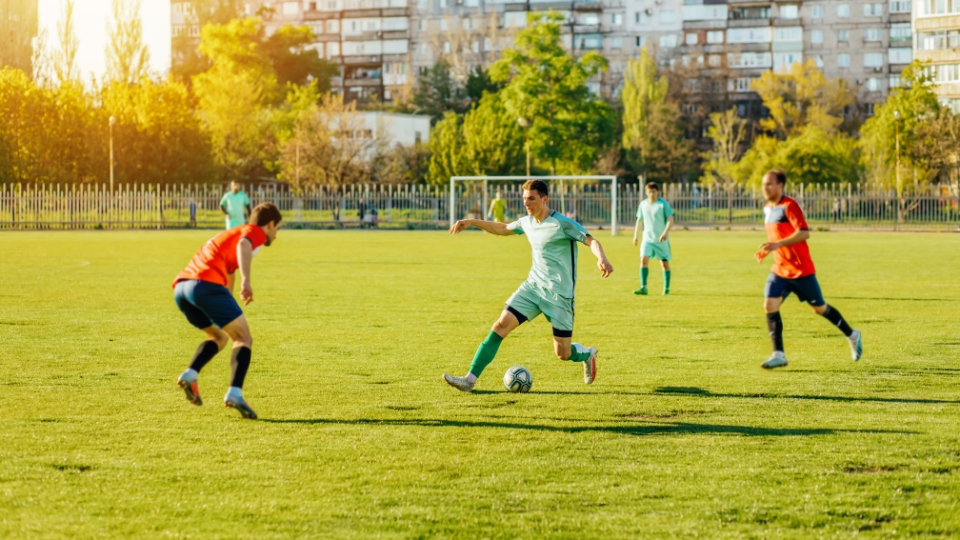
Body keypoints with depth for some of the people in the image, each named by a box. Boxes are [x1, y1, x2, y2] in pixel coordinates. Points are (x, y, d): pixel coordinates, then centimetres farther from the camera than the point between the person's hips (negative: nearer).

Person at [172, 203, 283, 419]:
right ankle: (235, 394, -17)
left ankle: (190, 375, 3)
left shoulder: (234, 232, 37)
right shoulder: (256, 232, 9)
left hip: (181, 287, 8)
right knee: (244, 339, 1)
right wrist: (246, 280, -30)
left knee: (219, 337, 25)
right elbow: (243, 245, -16)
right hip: (206, 284, -8)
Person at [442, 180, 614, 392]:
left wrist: (601, 258, -42)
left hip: (559, 293, -6)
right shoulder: (527, 222, 7)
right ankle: (469, 380, -12)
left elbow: (591, 241, -21)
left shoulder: (562, 224, -14)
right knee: (501, 325, -10)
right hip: (532, 286, 6)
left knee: (563, 353, -2)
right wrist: (473, 222, 20)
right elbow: (503, 229, 27)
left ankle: (587, 354, 36)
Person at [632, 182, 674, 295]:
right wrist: (635, 235, 14)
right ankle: (643, 288, -19)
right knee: (643, 260, -15)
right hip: (647, 238, 3)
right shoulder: (643, 204, 6)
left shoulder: (664, 204, -7)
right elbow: (639, 220, 17)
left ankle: (666, 288, 19)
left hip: (661, 240, -3)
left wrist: (665, 233, -25)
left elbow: (670, 220, -11)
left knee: (664, 263, 5)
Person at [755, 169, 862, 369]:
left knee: (819, 308, 6)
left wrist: (777, 244, -34)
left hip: (801, 270, -7)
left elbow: (804, 233, -27)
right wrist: (766, 250, 8)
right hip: (780, 270, 7)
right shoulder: (767, 209, 10)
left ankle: (852, 336, 29)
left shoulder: (789, 206, -16)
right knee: (770, 306, -11)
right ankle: (778, 355, -9)